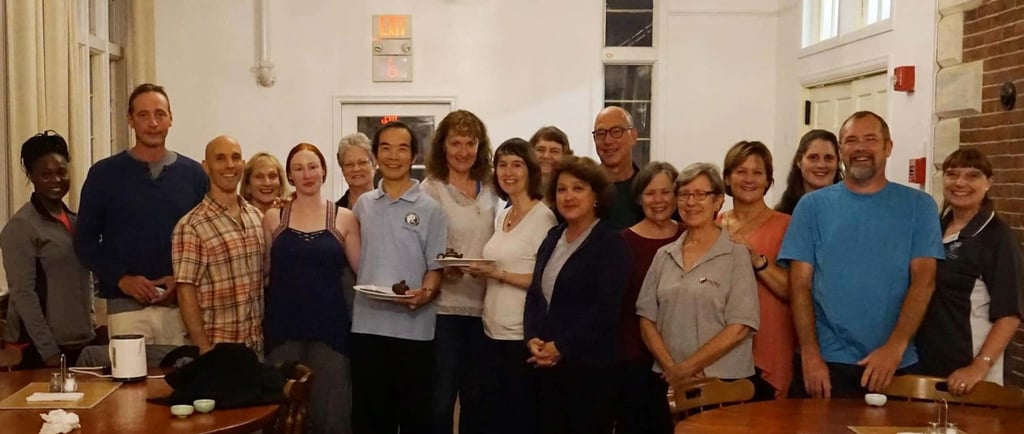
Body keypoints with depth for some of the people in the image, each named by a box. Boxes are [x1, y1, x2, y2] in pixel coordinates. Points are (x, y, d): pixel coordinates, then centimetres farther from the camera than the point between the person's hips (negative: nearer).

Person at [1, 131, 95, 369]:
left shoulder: (74, 220, 10)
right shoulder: (21, 226, -9)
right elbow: (23, 293, -13)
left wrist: (89, 324, 9)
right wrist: (48, 350, -16)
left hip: (81, 342, 6)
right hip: (38, 347, -6)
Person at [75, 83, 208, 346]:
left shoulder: (193, 173, 6)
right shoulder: (104, 173, 3)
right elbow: (85, 240, 4)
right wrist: (121, 278, -9)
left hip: (182, 303, 1)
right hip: (126, 304, -1)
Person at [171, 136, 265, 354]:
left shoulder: (258, 217, 6)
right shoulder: (191, 227, -11)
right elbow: (186, 294, -12)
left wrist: (268, 335, 9)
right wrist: (205, 350, -14)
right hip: (217, 348, -5)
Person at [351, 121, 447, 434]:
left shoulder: (429, 208, -2)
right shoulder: (363, 205, 10)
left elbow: (436, 267, -4)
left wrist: (425, 293, -21)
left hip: (413, 328, -3)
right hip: (367, 325, 3)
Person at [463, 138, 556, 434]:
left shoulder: (543, 216, -11)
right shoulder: (501, 216, 12)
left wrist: (499, 274, -20)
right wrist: (481, 272, 1)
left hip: (524, 334, -8)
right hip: (493, 331, 8)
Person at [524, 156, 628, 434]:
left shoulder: (611, 242, -7)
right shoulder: (553, 237, 13)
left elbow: (606, 308, -16)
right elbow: (534, 295, 13)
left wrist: (561, 347, -15)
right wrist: (532, 339, -3)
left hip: (590, 366, -6)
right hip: (547, 365, 6)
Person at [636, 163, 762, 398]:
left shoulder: (736, 254, -4)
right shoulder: (663, 256, 8)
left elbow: (740, 328, -11)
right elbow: (647, 318, 6)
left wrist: (687, 367, -11)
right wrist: (670, 367, -8)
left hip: (725, 380, -3)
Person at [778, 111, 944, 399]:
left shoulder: (918, 206, 3)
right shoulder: (813, 206, 2)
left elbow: (923, 281, -4)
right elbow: (800, 284, -2)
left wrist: (895, 347, -16)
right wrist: (810, 355, -10)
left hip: (896, 364, 0)